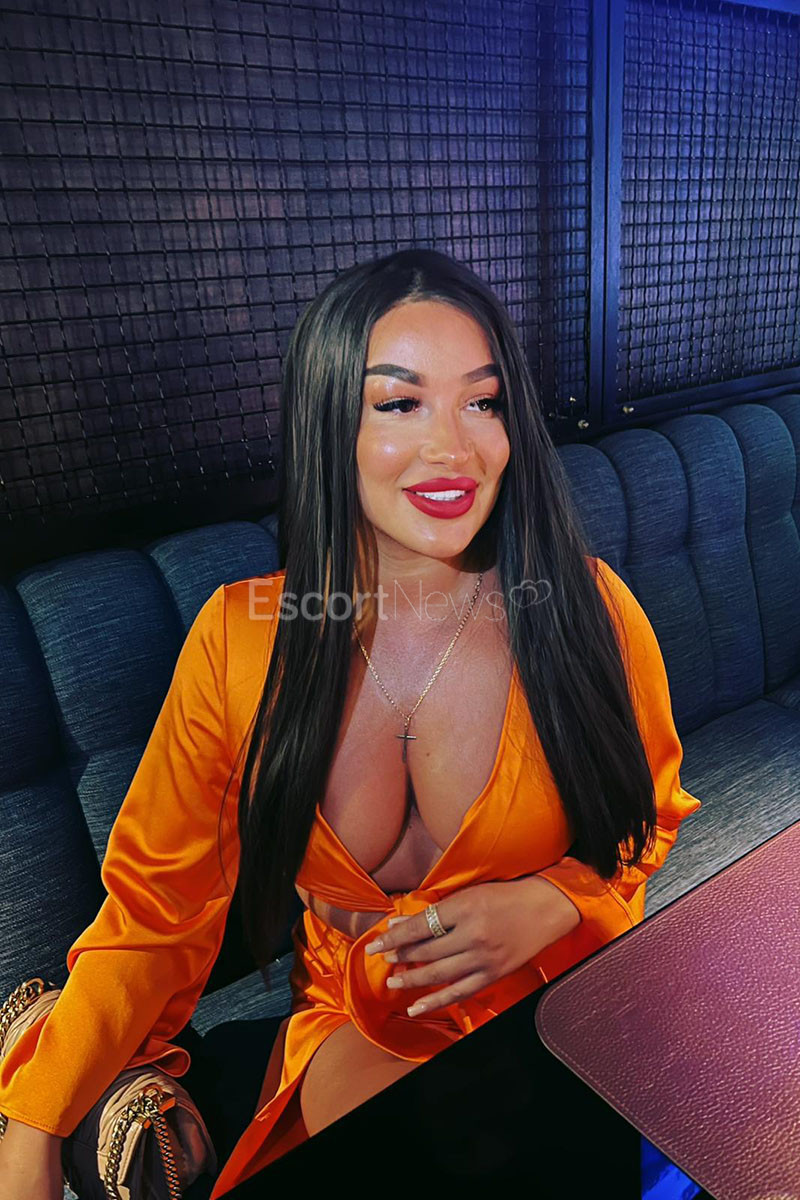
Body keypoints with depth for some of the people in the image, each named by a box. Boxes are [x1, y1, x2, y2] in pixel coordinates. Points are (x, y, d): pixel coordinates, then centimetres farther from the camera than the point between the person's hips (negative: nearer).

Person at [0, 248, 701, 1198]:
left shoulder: (587, 610, -14)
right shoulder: (241, 636, -13)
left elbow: (650, 818, 2)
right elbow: (155, 905, -4)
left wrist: (549, 903, -18)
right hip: (357, 1031, 1)